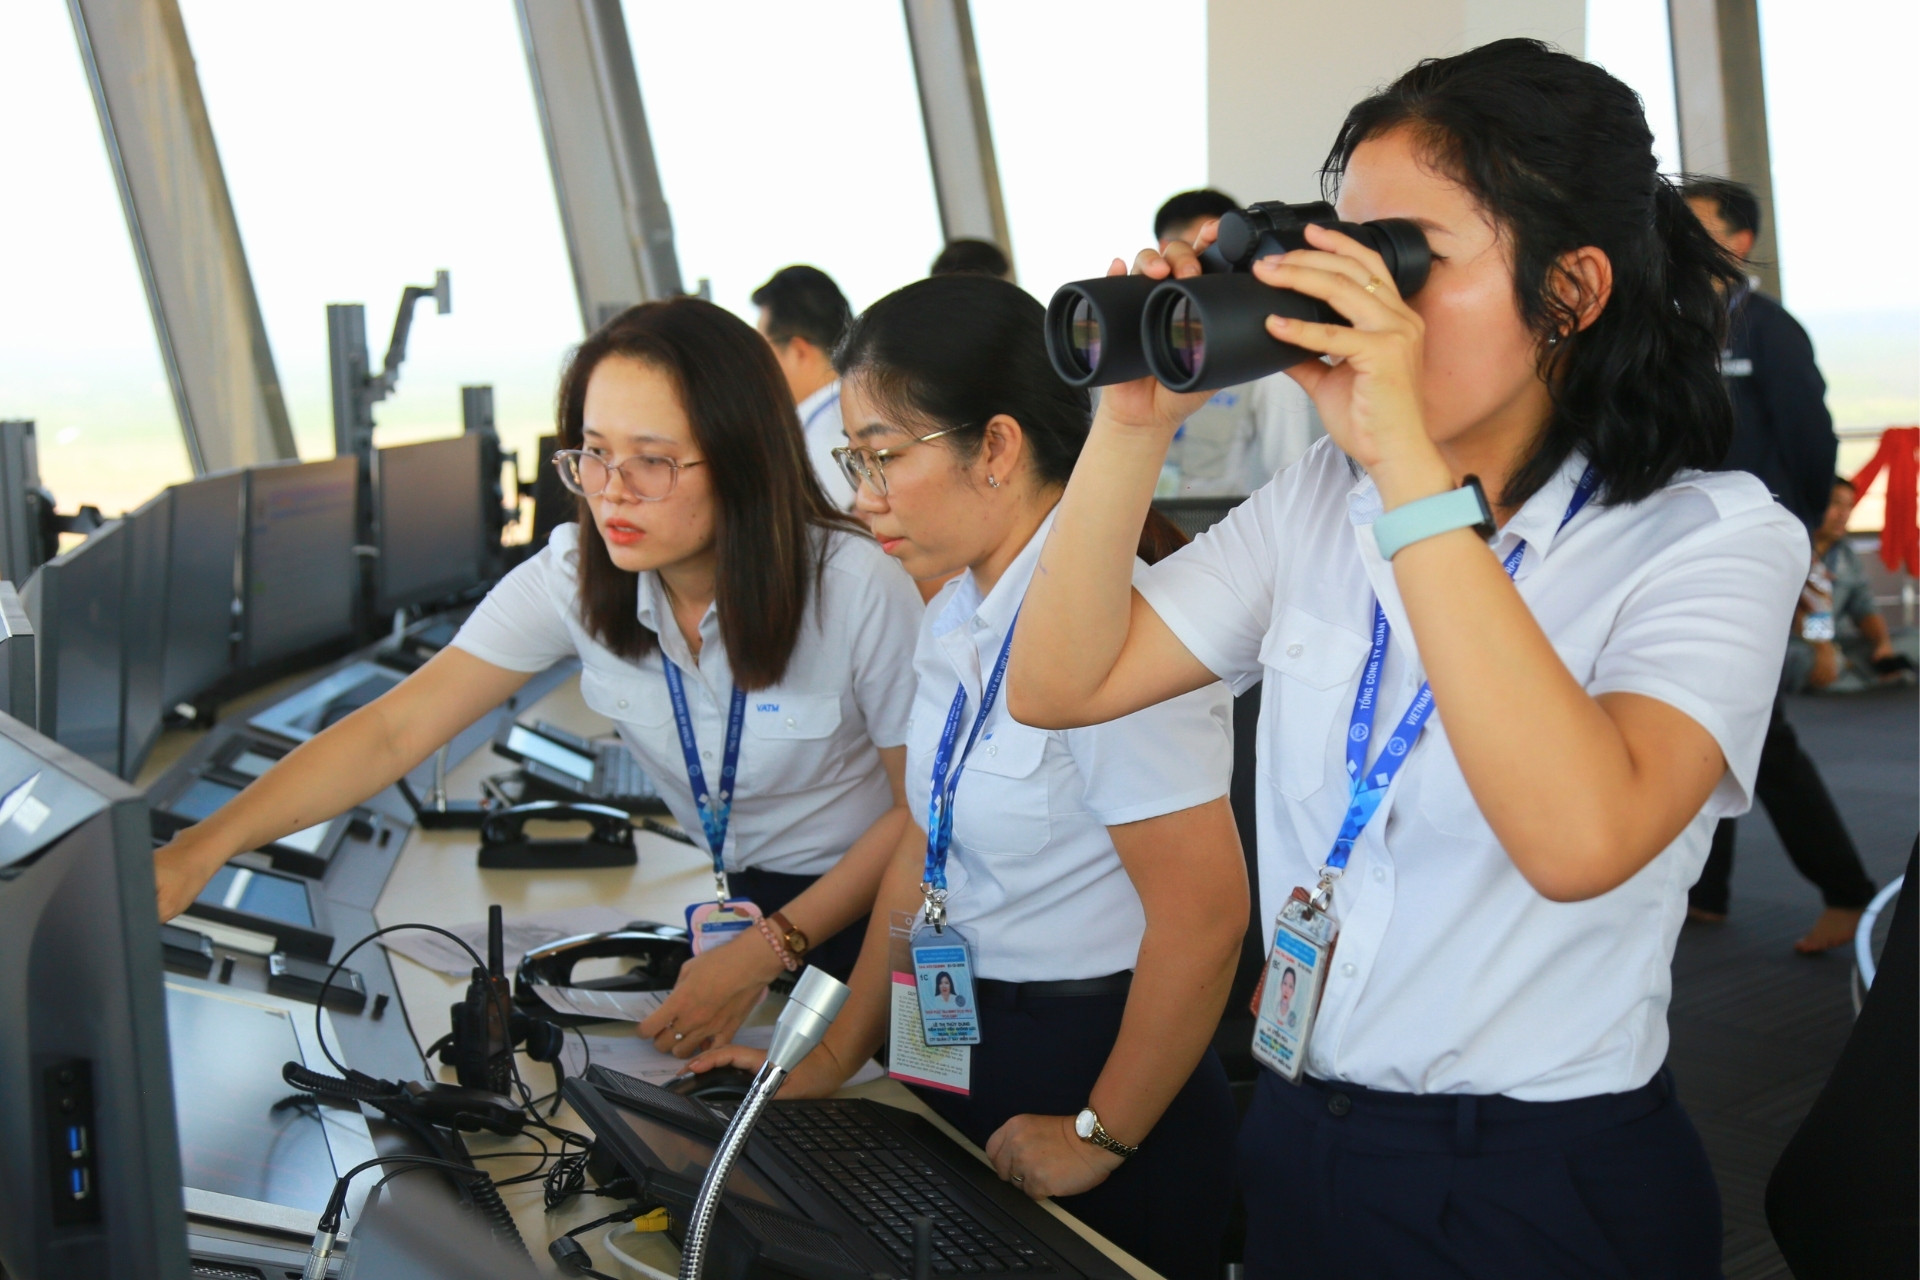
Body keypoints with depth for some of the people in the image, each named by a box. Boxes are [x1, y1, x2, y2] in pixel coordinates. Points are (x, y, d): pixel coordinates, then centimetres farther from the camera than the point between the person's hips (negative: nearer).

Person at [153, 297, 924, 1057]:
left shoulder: (855, 587, -25)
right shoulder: (574, 578, -15)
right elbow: (394, 730, -21)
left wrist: (769, 950, -22)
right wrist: (201, 850, -33)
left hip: (867, 899, -4)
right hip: (737, 896, 4)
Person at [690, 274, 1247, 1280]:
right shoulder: (956, 617, 4)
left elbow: (1202, 914, -26)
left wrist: (1100, 1134, -14)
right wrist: (837, 1055, 8)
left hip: (1096, 1060, -8)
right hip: (963, 1044, 8)